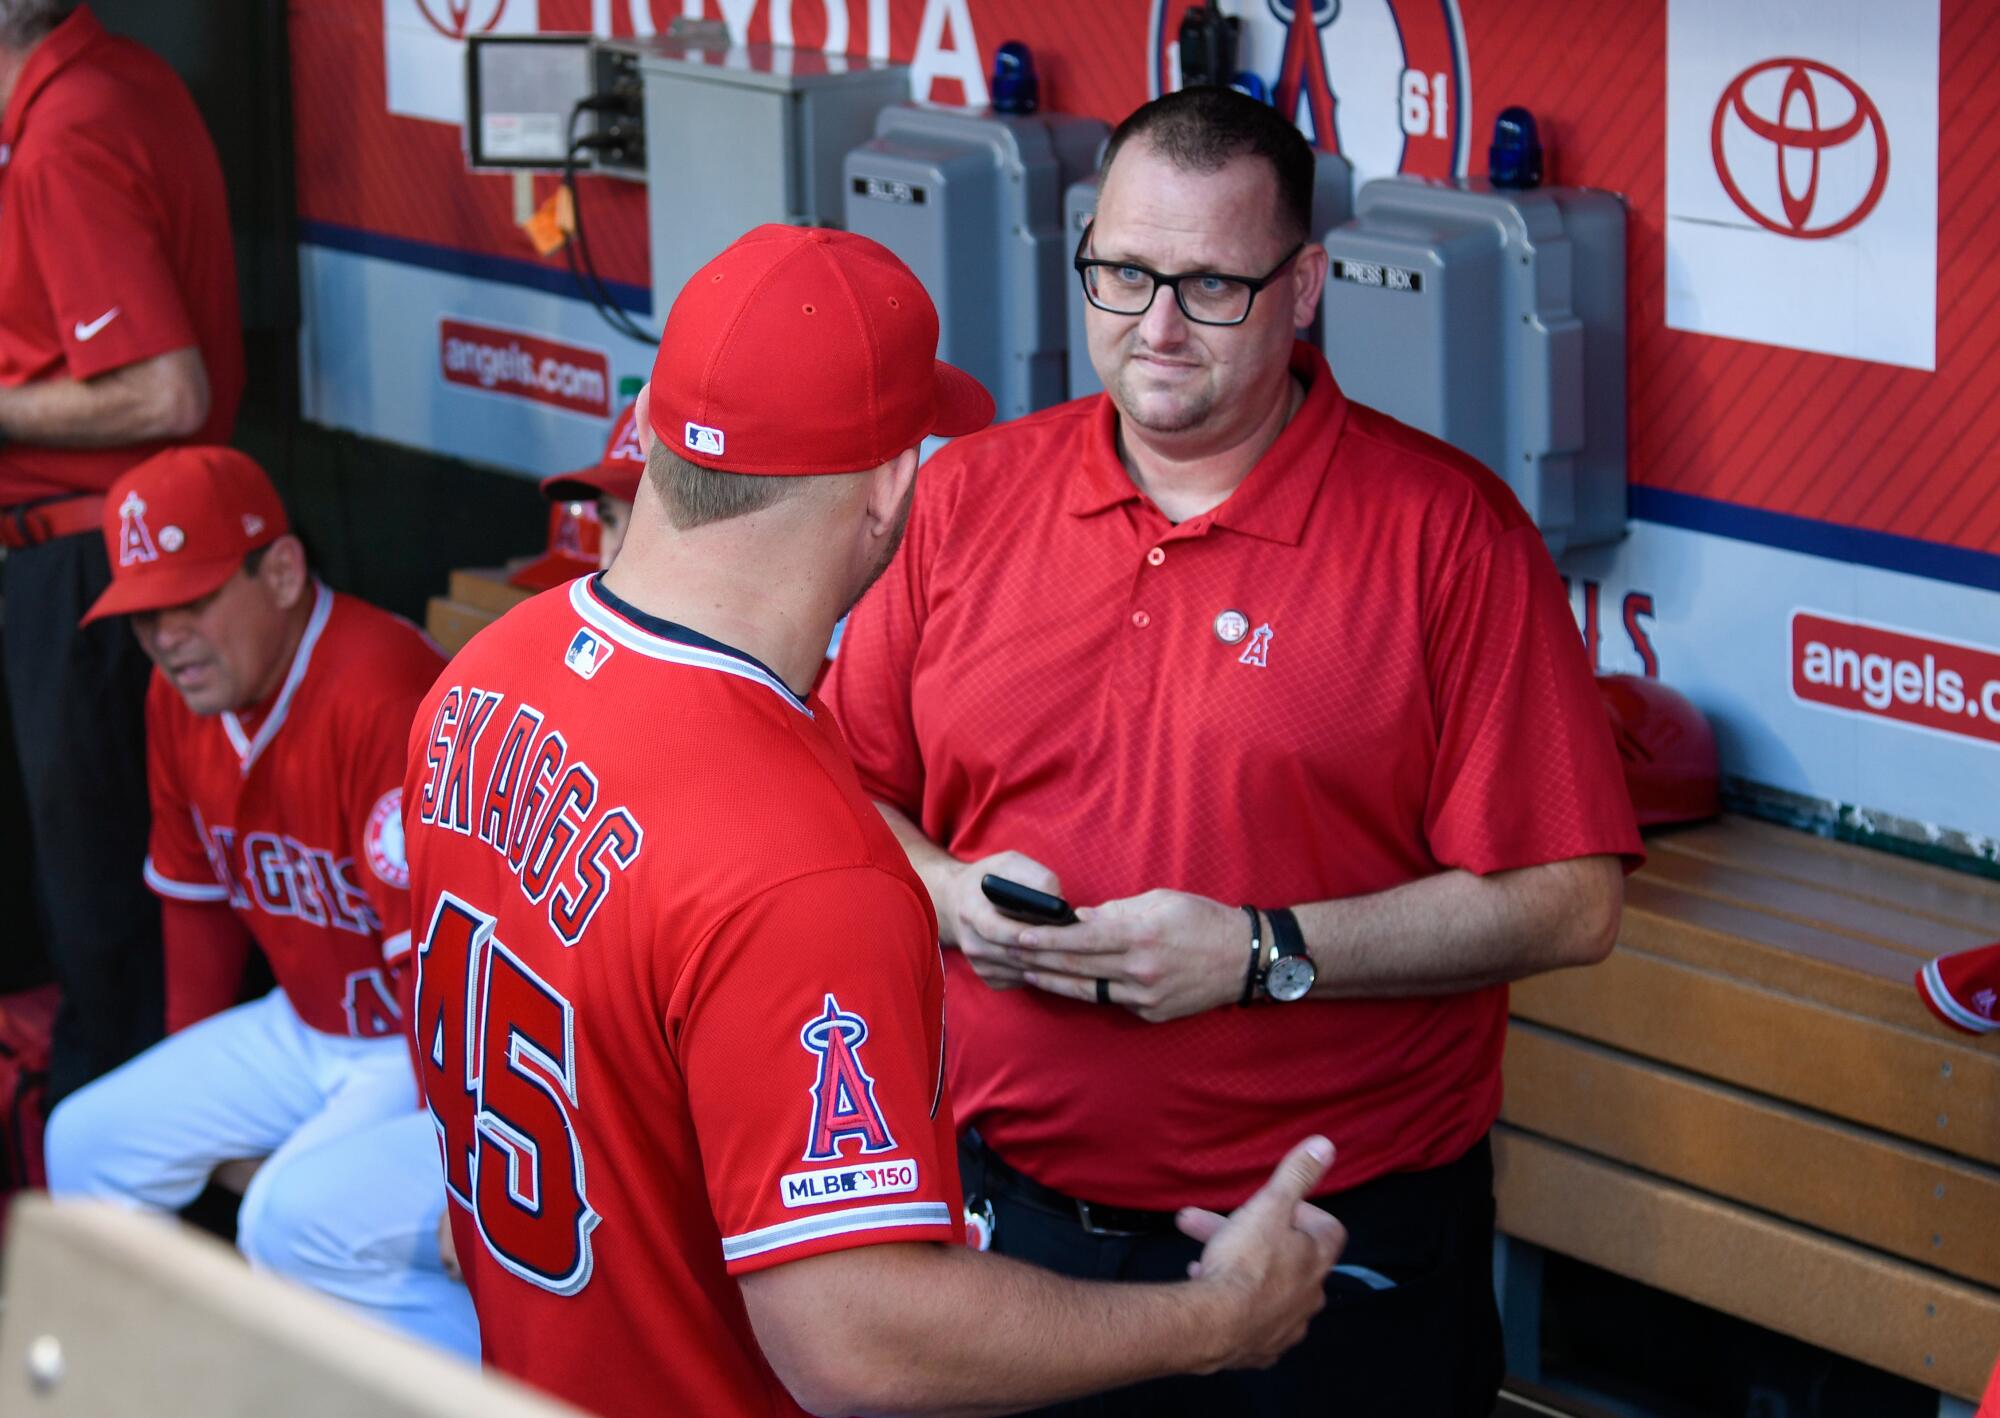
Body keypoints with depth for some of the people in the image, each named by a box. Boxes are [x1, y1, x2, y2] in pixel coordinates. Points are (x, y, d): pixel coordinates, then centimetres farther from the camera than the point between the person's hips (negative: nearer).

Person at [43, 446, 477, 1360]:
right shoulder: (180, 696, 1)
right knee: (88, 1142, 7)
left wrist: (446, 1140, -24)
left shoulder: (379, 693, -29)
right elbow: (196, 896, 15)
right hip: (305, 1027, 9)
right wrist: (186, 1083, 16)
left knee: (297, 1217, -31)